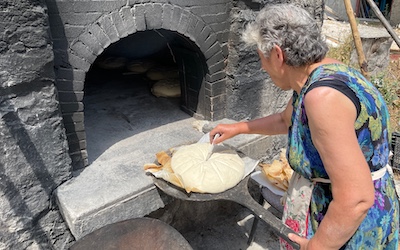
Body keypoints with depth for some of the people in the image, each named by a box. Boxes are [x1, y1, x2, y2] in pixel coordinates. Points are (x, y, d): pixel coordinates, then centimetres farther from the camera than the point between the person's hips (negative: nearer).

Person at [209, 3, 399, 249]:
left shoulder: (323, 95, -31)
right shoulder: (314, 78, 0)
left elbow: (355, 199, -31)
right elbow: (285, 120, 20)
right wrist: (239, 127, 24)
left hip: (351, 224, -8)